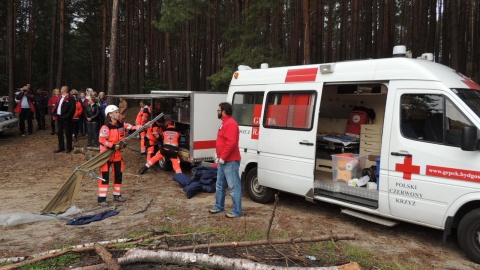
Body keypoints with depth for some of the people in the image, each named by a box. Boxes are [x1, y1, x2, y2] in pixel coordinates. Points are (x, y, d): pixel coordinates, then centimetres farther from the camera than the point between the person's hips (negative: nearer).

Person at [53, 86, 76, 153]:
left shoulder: (71, 98, -11)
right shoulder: (60, 98, 16)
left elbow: (72, 109, -17)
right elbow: (57, 106, 21)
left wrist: (66, 116, -21)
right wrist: (55, 114, 7)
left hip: (66, 119, -8)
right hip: (59, 117, 9)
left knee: (68, 133, 2)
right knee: (59, 133, 14)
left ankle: (69, 148, 12)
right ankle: (61, 147, 24)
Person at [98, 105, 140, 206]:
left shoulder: (122, 125, 3)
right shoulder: (105, 127, -18)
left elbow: (132, 128, 1)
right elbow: (101, 140, -23)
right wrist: (113, 146, -25)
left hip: (117, 154, 7)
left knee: (119, 175, 13)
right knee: (104, 176, -7)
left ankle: (117, 195, 27)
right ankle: (101, 199, -3)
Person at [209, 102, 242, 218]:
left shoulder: (231, 124, -17)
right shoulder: (225, 123, 17)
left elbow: (231, 143, -26)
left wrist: (223, 157, -21)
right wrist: (219, 156, 16)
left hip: (230, 161, -11)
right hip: (223, 161, 11)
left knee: (234, 187, -5)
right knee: (220, 185, 19)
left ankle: (237, 211, 1)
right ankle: (219, 206, 31)